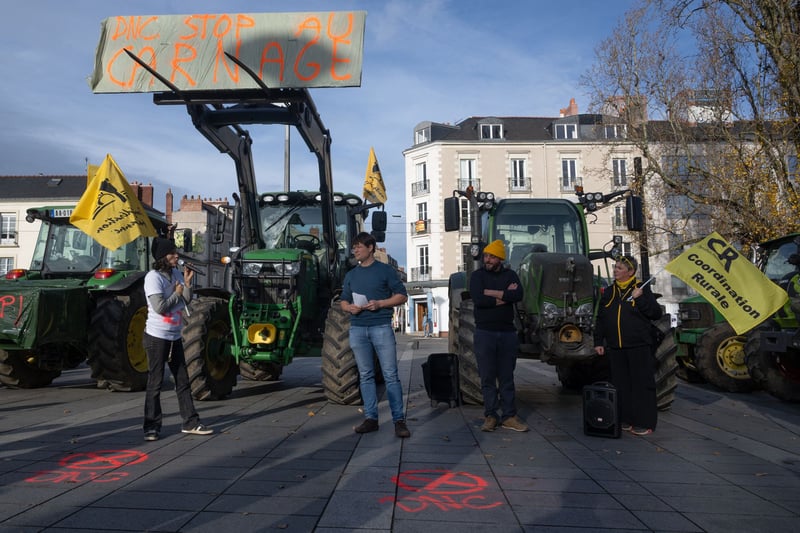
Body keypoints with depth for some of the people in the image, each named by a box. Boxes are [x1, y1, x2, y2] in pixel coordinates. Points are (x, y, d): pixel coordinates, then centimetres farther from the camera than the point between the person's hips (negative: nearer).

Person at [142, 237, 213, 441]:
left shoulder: (175, 273, 7)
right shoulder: (153, 277, -14)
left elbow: (186, 301, 10)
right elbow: (160, 307, -22)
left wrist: (187, 283, -5)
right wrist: (177, 293, -10)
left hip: (175, 336, 7)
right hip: (157, 336, -7)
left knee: (182, 380, 11)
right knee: (155, 383, 2)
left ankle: (190, 423, 18)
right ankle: (152, 427, 13)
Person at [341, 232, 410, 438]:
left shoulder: (385, 270, 2)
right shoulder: (351, 275, 15)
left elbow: (402, 296, 0)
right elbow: (343, 301, 21)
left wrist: (380, 303, -14)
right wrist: (350, 307, -3)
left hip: (381, 327, -4)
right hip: (357, 329, 5)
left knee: (391, 375, -5)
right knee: (365, 376, 7)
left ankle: (399, 420, -1)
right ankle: (370, 418, 14)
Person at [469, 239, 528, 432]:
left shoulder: (510, 275, 9)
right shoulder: (477, 275, 2)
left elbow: (518, 295, -11)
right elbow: (478, 299, -15)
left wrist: (491, 293, -12)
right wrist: (504, 296, -9)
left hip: (507, 333, 2)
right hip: (485, 332, -2)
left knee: (507, 377, 8)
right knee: (487, 378, 1)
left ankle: (509, 416, 14)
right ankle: (490, 416, 9)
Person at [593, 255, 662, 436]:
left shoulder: (642, 289, 0)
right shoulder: (608, 293, 13)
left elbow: (656, 313, -7)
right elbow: (600, 319, 16)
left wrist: (640, 298, -17)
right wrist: (598, 341, 11)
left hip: (639, 347, -5)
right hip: (615, 348, 5)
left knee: (642, 384, -1)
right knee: (621, 385, 10)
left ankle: (644, 423, 6)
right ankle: (626, 419, 21)